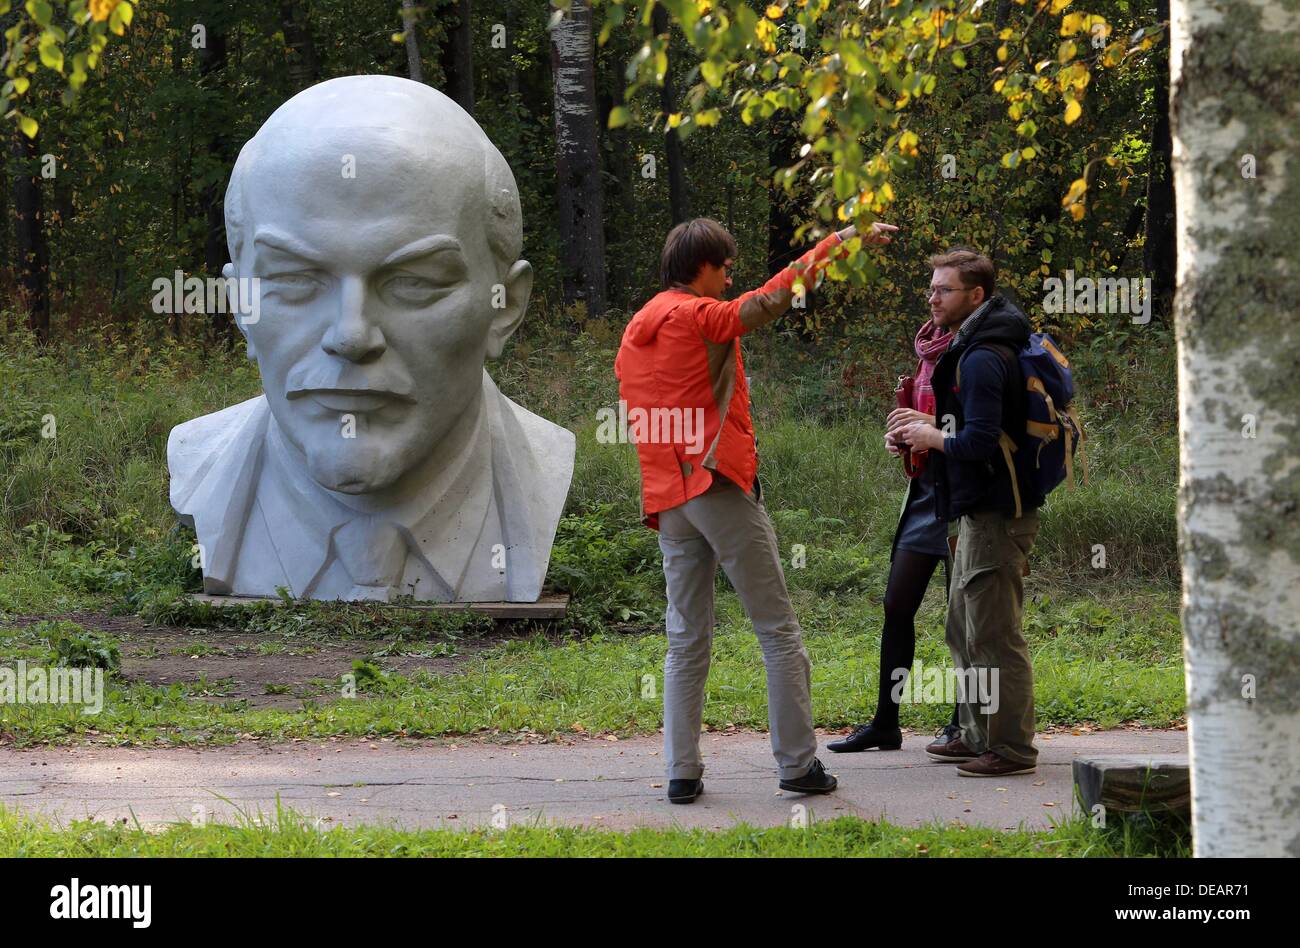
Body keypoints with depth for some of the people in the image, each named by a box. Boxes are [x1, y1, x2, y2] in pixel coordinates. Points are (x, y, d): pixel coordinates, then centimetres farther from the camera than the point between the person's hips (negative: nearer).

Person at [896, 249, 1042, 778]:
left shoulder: (982, 360, -19)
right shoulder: (971, 348, 15)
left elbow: (979, 443, -26)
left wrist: (932, 438, -10)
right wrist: (929, 432, 8)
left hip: (995, 514, -11)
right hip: (982, 510, 11)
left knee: (994, 634, -6)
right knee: (965, 628, 19)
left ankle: (1012, 748, -2)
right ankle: (977, 735, 28)